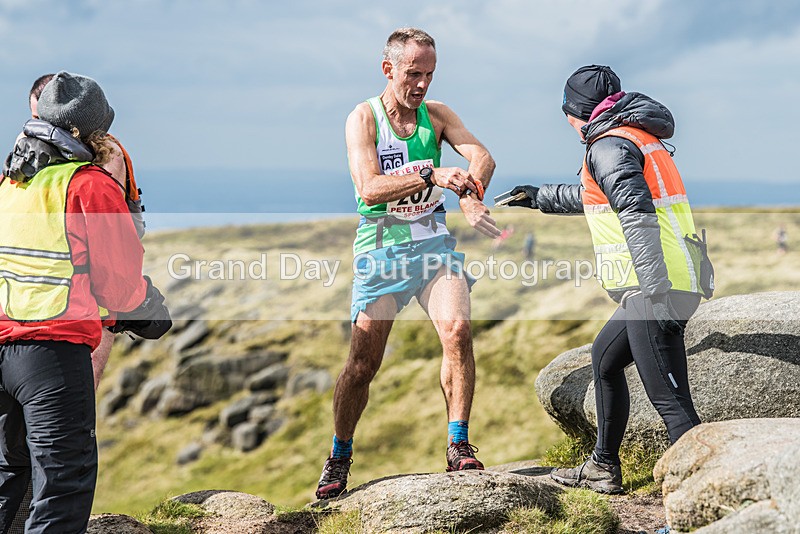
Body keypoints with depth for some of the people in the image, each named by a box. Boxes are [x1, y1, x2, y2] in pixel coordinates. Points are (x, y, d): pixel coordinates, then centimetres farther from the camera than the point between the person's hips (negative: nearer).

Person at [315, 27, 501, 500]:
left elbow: (482, 156, -8)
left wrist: (470, 195, -29)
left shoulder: (436, 114, 7)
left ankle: (459, 445, -10)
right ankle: (339, 460, 17)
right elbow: (370, 188, -18)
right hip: (382, 248, -2)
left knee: (458, 329, -21)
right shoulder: (363, 118, -4)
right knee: (363, 363, -2)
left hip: (434, 242, 3)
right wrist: (432, 176, -30)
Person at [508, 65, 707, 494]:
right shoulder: (638, 138, 22)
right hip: (677, 283, 10)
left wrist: (654, 290, -28)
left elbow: (639, 214, -22)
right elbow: (598, 196, 40)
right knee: (605, 357, 27)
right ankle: (603, 469, 36)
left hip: (658, 288, -10)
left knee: (670, 400, -13)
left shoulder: (609, 145, -8)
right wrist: (540, 197, 48)